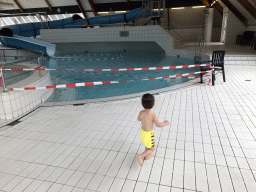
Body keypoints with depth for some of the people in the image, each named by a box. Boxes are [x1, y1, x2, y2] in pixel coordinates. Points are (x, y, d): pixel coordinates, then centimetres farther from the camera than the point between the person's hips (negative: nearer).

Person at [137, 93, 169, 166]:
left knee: (147, 144, 31)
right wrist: (165, 123, -8)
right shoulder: (153, 115, -30)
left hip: (142, 131, 7)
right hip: (148, 134, -7)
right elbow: (158, 124, -25)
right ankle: (140, 157, 5)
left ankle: (147, 156, 50)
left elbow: (139, 119, 6)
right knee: (152, 148, 14)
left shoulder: (141, 113, -13)